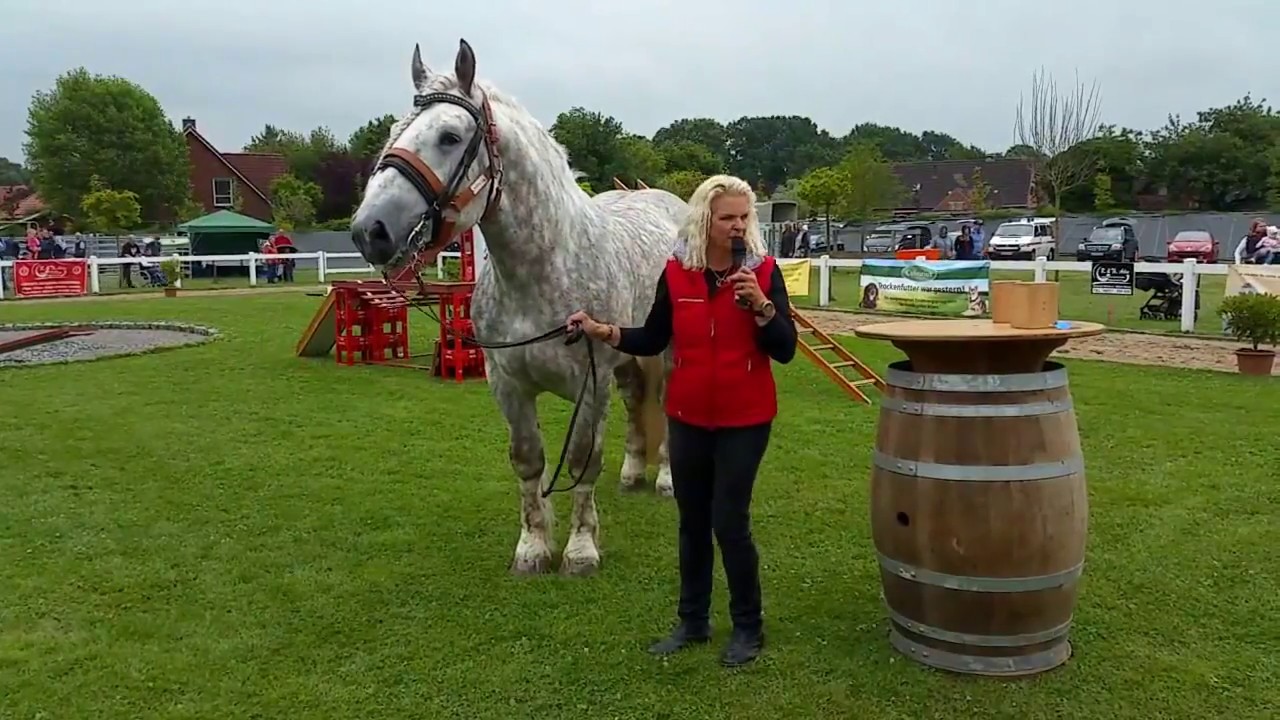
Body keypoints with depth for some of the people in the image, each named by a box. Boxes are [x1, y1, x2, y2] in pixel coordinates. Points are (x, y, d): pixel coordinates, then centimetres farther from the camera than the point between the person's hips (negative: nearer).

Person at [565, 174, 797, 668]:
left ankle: (749, 628, 18)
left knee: (729, 522, -2)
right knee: (692, 522, 13)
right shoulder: (676, 272, -2)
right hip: (687, 417, 3)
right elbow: (653, 340, 4)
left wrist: (761, 304, -24)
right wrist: (605, 333, -9)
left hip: (744, 420, -3)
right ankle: (692, 622, 29)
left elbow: (785, 350, -10)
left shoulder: (763, 271, -7)